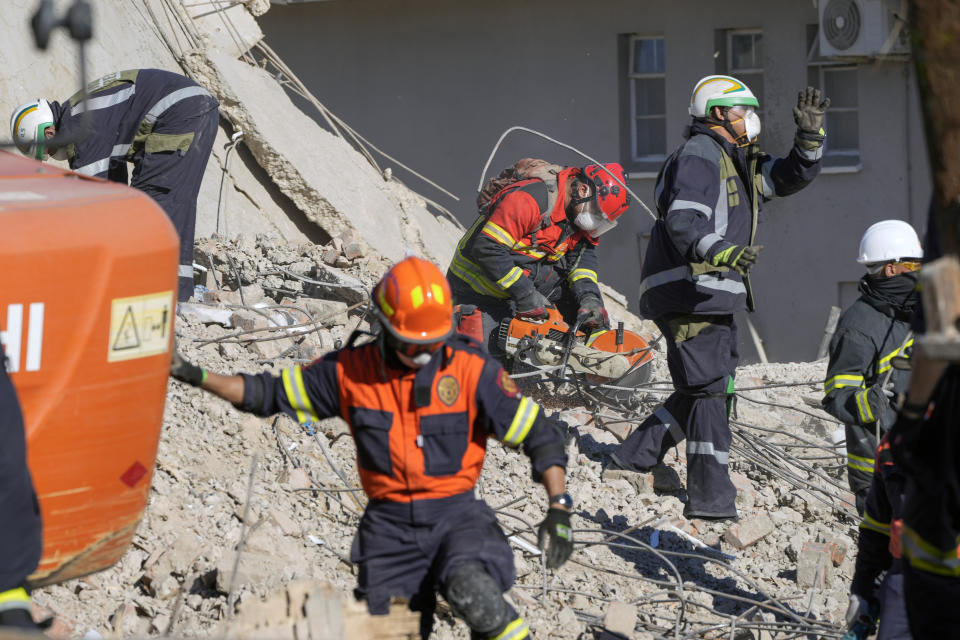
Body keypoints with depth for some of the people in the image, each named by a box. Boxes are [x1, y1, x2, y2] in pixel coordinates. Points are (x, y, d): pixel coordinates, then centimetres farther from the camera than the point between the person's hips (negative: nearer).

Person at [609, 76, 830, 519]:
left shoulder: (740, 161, 21)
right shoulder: (700, 155, -10)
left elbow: (791, 176, 24)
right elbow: (682, 220, -25)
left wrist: (810, 135, 7)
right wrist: (723, 251, -41)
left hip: (712, 295, 10)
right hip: (688, 292, -10)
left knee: (704, 390, 14)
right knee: (709, 389, -10)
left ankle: (634, 458, 21)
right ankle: (710, 495, -9)